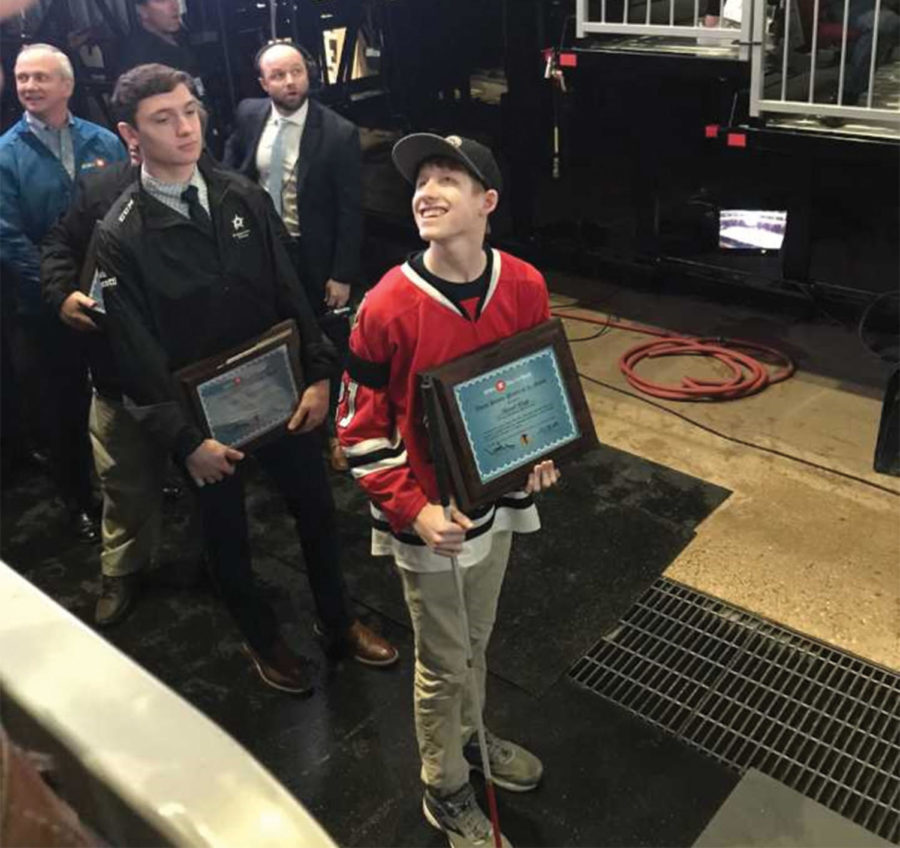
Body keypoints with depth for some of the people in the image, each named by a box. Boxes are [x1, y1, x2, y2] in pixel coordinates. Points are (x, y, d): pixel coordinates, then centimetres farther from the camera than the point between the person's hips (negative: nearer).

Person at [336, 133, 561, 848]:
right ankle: (445, 790, 39)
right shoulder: (388, 307, -21)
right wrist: (414, 511, -20)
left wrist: (542, 453, -5)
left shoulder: (525, 287, -8)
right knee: (444, 664, 13)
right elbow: (361, 430, -14)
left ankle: (470, 737, 54)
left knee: (476, 642, 26)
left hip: (499, 500, 4)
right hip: (430, 520, -4)